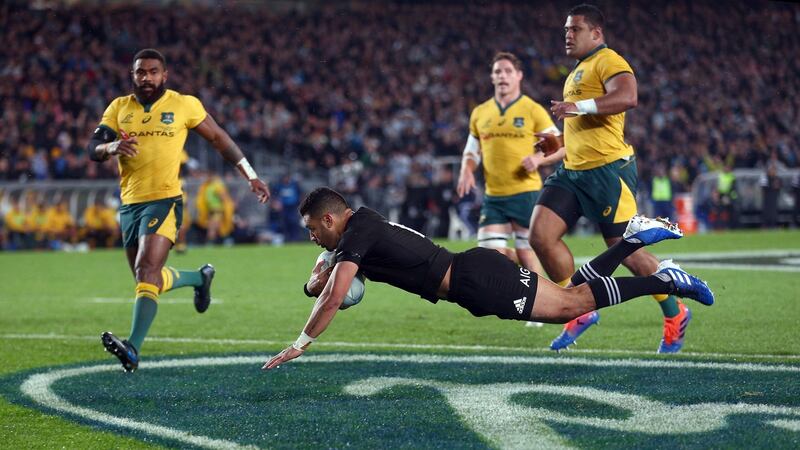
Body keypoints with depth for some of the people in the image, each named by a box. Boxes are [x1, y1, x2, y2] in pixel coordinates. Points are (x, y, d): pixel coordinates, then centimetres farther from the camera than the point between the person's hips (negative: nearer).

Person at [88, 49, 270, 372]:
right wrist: (113, 146, -22)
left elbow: (218, 139, 10)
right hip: (129, 203, 5)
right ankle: (200, 277, 45)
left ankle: (133, 349, -30)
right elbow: (93, 149, 2)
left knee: (147, 271, -22)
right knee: (149, 278, 17)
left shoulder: (184, 105, 0)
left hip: (164, 201, -5)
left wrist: (251, 176, 11)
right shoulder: (119, 108, 8)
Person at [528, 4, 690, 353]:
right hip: (572, 171, 9)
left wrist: (580, 106, -34)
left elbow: (627, 97, -28)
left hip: (607, 170, -9)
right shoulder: (578, 72, 24)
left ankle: (675, 314, 15)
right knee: (540, 235, -7)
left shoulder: (607, 61, -7)